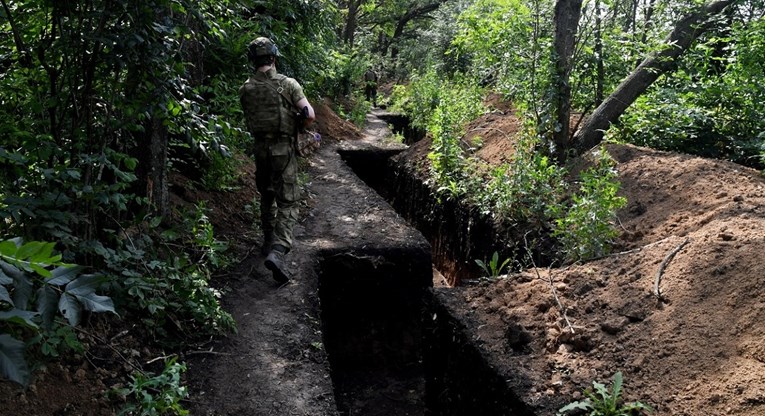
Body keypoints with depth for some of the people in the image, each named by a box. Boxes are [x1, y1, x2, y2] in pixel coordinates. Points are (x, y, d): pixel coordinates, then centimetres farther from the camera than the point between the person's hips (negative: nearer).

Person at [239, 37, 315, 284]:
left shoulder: (246, 89, 0)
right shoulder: (288, 84, -9)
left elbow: (249, 121, 5)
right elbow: (310, 115, -13)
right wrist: (296, 127, 6)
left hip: (260, 148, 3)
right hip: (284, 149, -3)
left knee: (266, 197, 22)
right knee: (287, 203, -1)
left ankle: (269, 242, 33)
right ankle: (277, 251, -18)